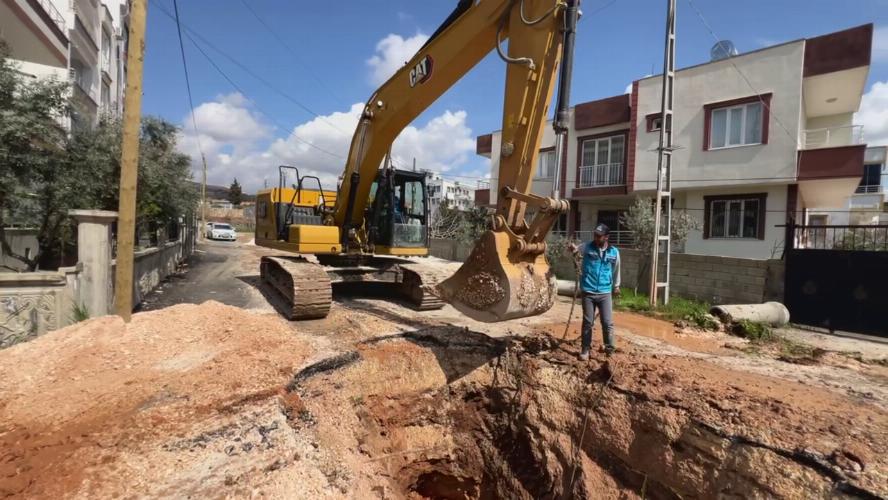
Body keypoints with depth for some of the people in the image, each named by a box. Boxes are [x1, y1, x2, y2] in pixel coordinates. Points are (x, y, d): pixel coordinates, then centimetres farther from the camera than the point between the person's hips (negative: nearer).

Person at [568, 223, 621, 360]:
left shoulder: (614, 252, 2)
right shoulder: (587, 247, -2)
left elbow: (616, 270, 16)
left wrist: (616, 285, 26)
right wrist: (573, 249, -21)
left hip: (605, 292, 0)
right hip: (588, 292, 0)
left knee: (608, 322, -1)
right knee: (587, 322, 7)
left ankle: (609, 348, 15)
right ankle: (585, 350, 20)